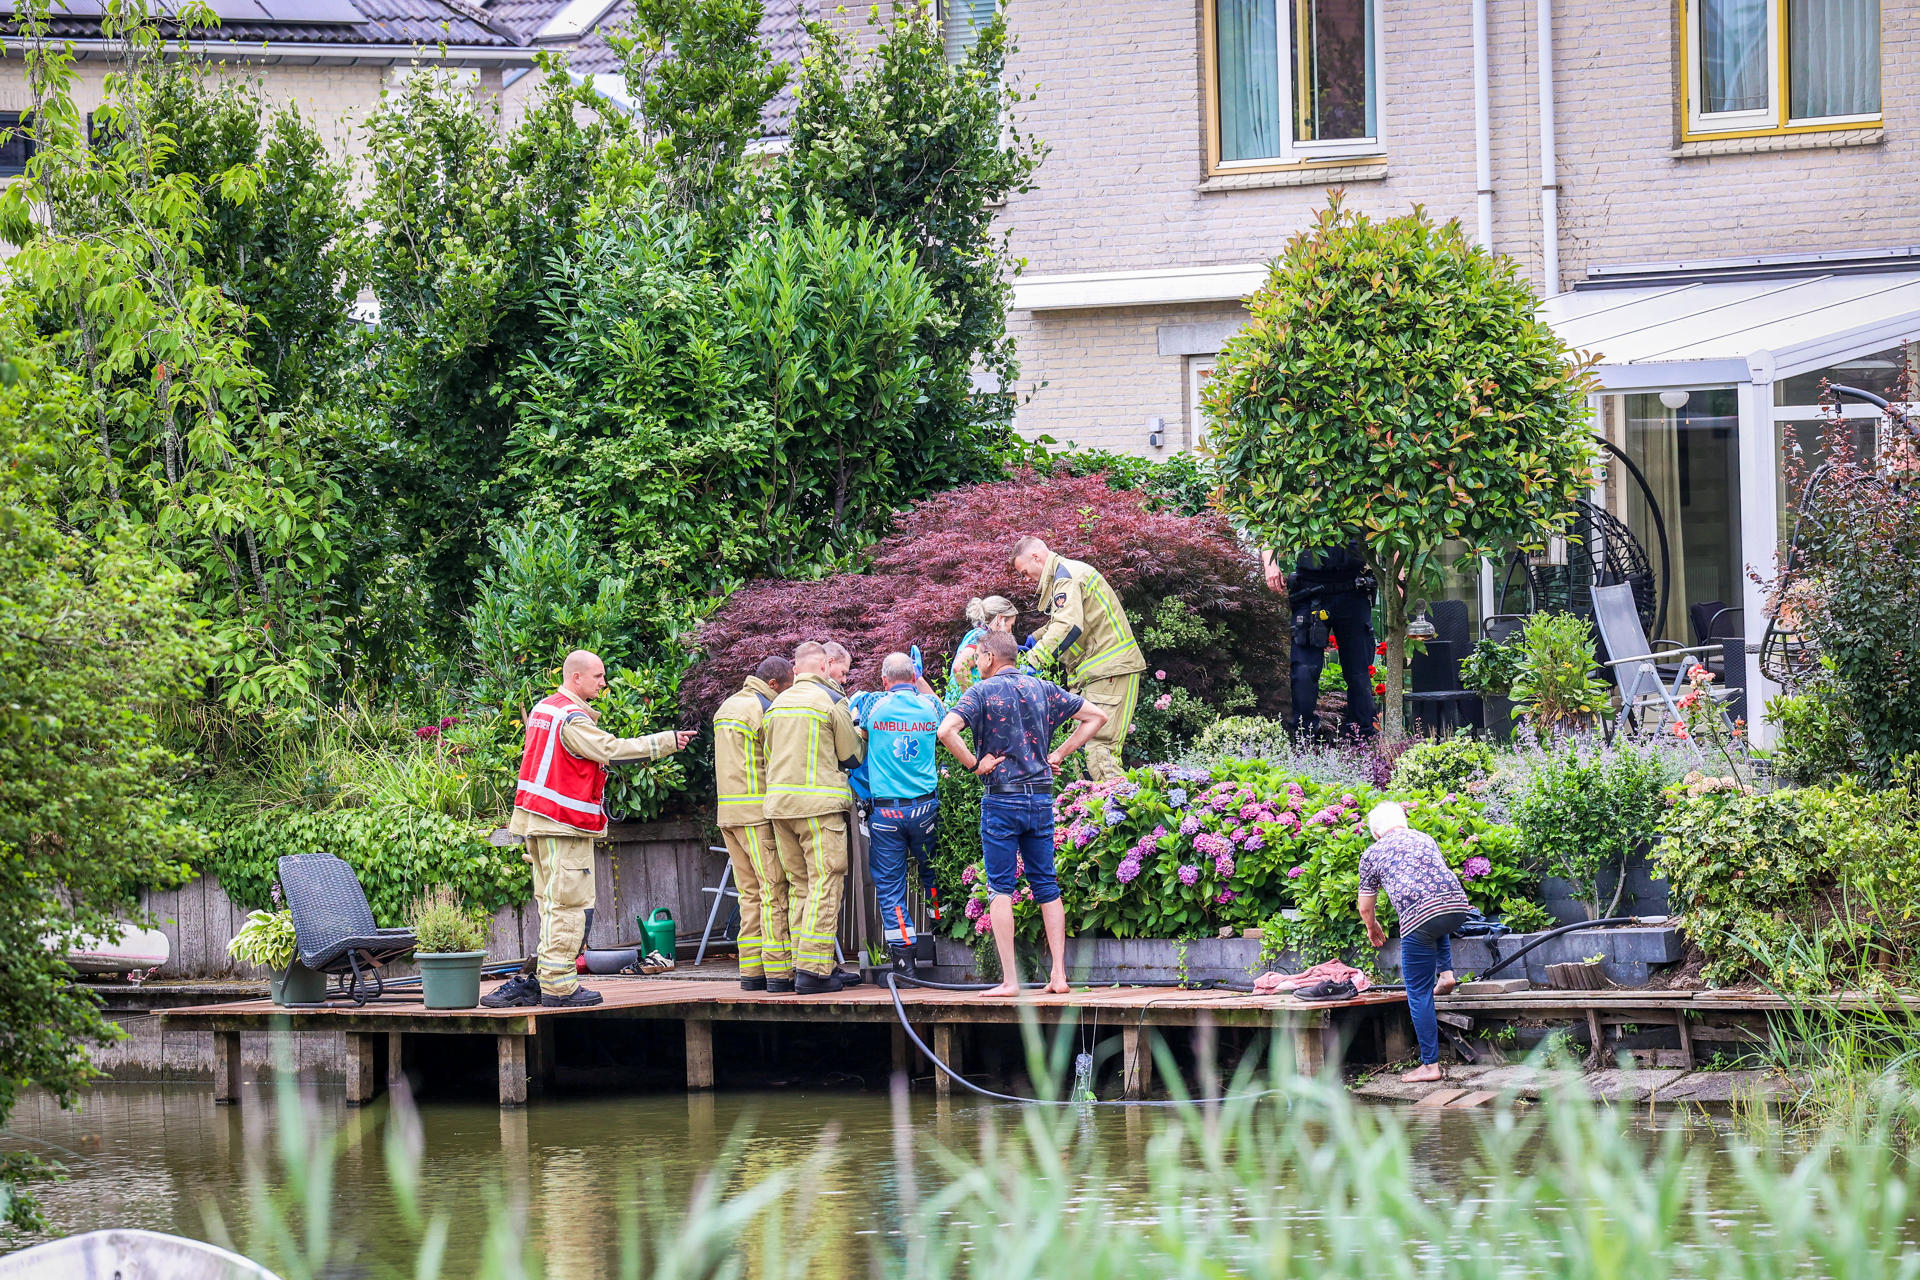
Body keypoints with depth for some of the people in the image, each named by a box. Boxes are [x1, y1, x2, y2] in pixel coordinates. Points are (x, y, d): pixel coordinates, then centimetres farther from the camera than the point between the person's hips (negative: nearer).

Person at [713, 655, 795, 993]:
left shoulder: (726, 708, 18)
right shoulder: (765, 710, -11)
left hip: (729, 812, 9)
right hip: (759, 811, -9)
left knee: (750, 894, 10)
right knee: (775, 891, -7)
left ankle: (751, 971, 8)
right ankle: (779, 971, -10)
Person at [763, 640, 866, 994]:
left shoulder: (777, 704, 15)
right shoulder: (832, 700, -4)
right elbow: (851, 756, 1)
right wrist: (861, 734, 21)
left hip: (779, 804, 7)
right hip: (820, 803, -7)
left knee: (799, 884, 11)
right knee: (824, 885, -6)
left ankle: (813, 965, 12)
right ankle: (813, 969, -13)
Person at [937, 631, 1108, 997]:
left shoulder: (983, 692, -6)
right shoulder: (1042, 689, 9)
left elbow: (946, 731, -21)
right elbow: (1096, 716, 14)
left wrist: (973, 764, -8)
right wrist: (1059, 754, 12)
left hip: (1002, 799, -4)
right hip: (1042, 795, 5)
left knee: (1000, 889, -1)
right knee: (1046, 885, 10)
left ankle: (1009, 980, -5)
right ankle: (1059, 974, 6)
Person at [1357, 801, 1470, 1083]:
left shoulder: (1373, 853, 17)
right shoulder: (1424, 839, 28)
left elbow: (1365, 908, 26)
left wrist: (1373, 929, 49)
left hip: (1418, 915, -5)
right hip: (1458, 907, 5)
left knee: (1419, 994, 4)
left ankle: (1430, 1065, 1)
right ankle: (1446, 972, 24)